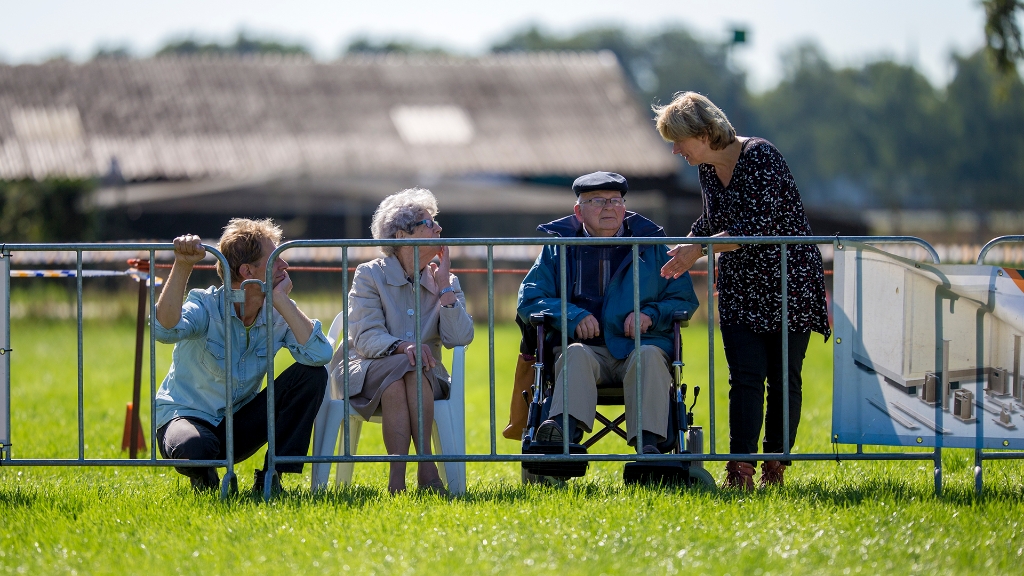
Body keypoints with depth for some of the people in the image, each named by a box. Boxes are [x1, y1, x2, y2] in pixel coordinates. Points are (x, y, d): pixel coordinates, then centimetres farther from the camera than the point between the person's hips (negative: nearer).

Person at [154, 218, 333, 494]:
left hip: (240, 425, 5)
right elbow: (166, 330, -40)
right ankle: (203, 477, -1)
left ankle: (270, 479, -8)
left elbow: (320, 354, -22)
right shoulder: (206, 306, -17)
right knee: (196, 448, -43)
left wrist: (281, 300, -20)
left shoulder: (279, 314, -5)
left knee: (312, 375, -14)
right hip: (185, 417, -5)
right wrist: (182, 267, -46)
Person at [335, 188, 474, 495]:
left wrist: (444, 286, -6)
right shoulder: (370, 275, 2)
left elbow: (459, 338, -4)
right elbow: (365, 337, -10)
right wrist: (402, 347, -29)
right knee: (397, 366, -36)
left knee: (414, 370, -34)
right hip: (368, 373, -2)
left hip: (425, 377, 2)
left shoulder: (447, 283, 11)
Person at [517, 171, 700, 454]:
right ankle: (567, 429, -60)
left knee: (649, 356, -33)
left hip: (638, 345, 0)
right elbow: (529, 300, 10)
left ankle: (648, 445, -49)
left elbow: (684, 300, 15)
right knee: (575, 354, -33)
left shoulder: (652, 247, 17)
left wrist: (650, 314, -6)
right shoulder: (559, 248, 16)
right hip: (588, 347, 0)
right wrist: (571, 316, -8)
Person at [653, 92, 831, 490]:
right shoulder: (707, 169, 6)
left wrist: (697, 248, -23)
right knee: (746, 377, -7)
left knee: (784, 377, -2)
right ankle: (740, 468, -16)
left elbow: (758, 226, -26)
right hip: (740, 289, 6)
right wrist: (683, 257, 16)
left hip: (788, 283, -6)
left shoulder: (761, 158, -18)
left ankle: (776, 466, 6)